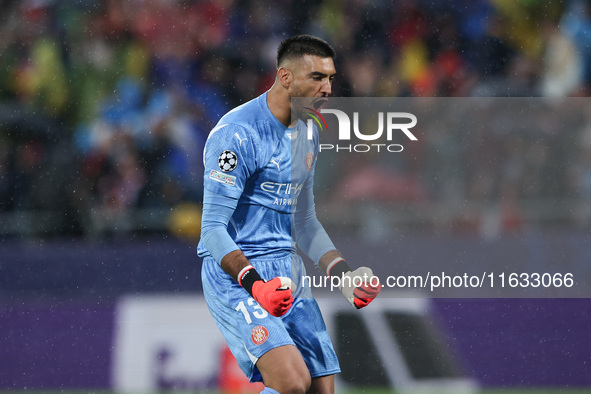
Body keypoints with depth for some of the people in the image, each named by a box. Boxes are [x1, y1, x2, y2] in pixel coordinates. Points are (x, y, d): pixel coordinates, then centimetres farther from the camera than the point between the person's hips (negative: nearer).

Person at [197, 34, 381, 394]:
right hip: (236, 276, -8)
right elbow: (213, 229, -17)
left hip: (288, 275, 8)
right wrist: (255, 285, -29)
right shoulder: (238, 134, -15)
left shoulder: (306, 135, 13)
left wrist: (344, 275, 12)